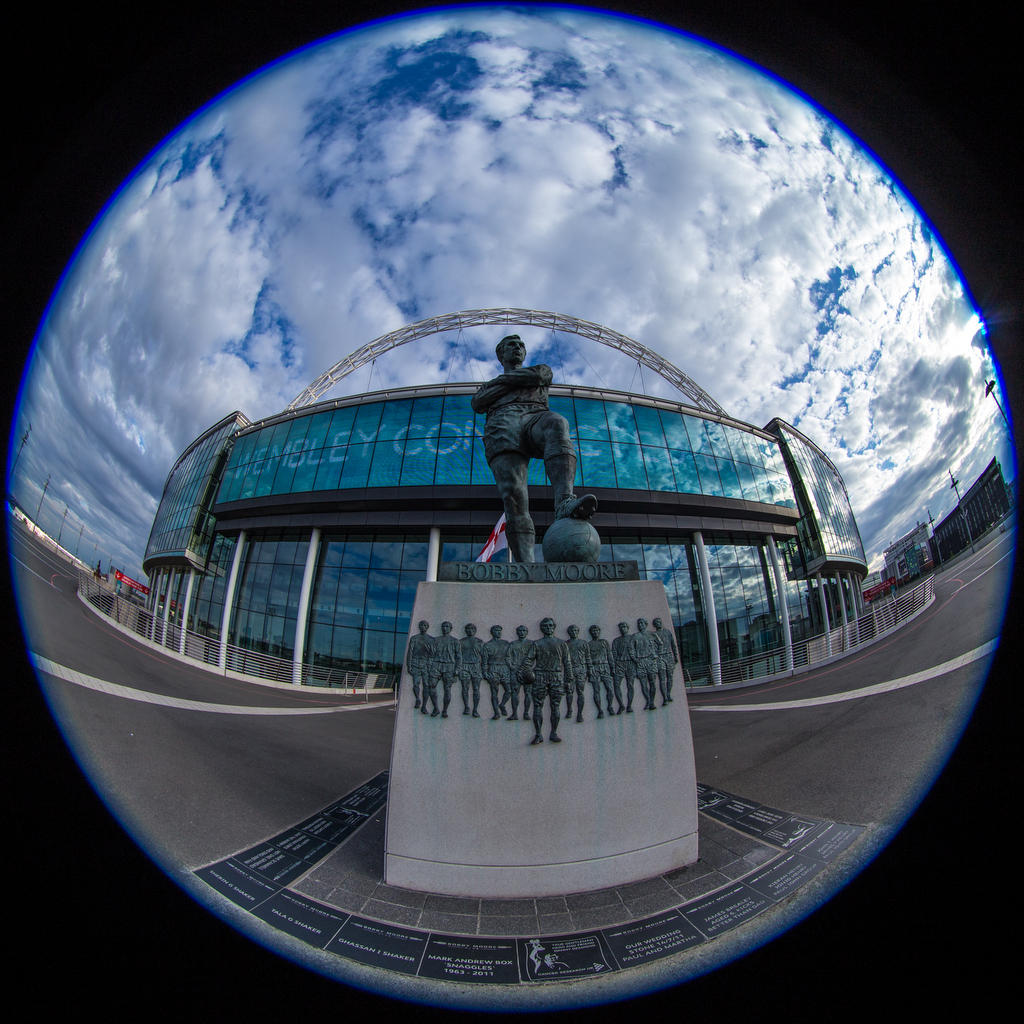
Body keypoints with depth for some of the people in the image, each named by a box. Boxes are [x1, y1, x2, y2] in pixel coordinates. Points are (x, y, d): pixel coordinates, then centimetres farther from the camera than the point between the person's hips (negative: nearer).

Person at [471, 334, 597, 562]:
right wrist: (515, 383, 15)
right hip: (503, 423, 0)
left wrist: (504, 379, 22)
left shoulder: (542, 369, 38)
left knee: (557, 424, -40)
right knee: (513, 493, -26)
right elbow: (477, 403, 15)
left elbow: (536, 375, 12)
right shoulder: (489, 385, 39)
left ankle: (565, 502, -61)